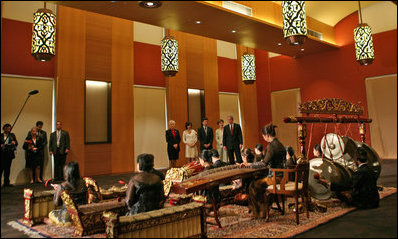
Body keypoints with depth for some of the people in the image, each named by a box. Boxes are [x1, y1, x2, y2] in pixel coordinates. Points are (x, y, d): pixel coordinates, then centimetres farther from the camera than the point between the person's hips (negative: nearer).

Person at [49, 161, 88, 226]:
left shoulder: (62, 186, -18)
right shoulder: (82, 183, -5)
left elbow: (56, 203, -7)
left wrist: (56, 190, 7)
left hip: (68, 218, -4)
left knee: (51, 213, 27)